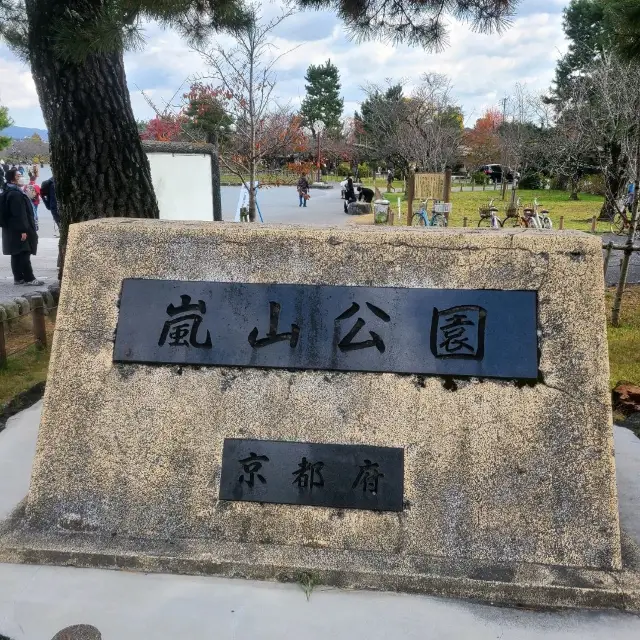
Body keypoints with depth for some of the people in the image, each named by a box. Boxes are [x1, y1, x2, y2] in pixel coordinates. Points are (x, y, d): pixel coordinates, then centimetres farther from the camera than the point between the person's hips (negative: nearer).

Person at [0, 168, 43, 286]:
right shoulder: (15, 194, -18)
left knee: (17, 254, 12)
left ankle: (18, 278, 16)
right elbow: (19, 214, -22)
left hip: (12, 230, 10)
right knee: (24, 255, -7)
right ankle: (29, 279, -4)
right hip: (18, 230, -10)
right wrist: (23, 230, -23)